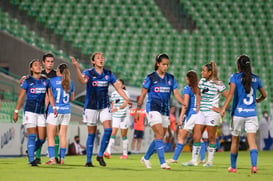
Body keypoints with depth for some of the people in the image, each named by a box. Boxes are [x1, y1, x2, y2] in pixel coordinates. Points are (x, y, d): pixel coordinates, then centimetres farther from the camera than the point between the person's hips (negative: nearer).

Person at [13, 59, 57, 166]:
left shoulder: (46, 81, 9)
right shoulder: (27, 81, 0)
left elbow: (50, 95, 3)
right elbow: (21, 97, 2)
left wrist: (54, 108, -12)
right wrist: (16, 112, 0)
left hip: (40, 112, 4)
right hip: (29, 111, -4)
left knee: (42, 139, 1)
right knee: (32, 136, -12)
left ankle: (30, 152, 27)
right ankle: (31, 160, -9)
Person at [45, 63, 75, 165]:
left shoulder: (52, 81, -4)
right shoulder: (70, 82, 7)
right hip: (66, 111, 4)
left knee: (51, 136, -1)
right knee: (63, 135, 7)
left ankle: (52, 158, -11)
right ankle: (62, 158, 6)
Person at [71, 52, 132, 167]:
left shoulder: (108, 74, 5)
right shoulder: (89, 73, -6)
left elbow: (118, 88, 6)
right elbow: (83, 80, -29)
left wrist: (127, 99, -7)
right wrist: (77, 68, -46)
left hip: (104, 106, 3)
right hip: (91, 106, -3)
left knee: (108, 129, -13)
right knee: (92, 133, 1)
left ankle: (100, 155, 1)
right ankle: (88, 160, 10)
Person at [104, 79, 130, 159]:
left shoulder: (125, 93, -5)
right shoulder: (113, 94, 9)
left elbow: (125, 104, -19)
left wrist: (117, 108, -34)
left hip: (124, 116, -3)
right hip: (115, 116, 3)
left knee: (124, 136, 4)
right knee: (113, 134, -11)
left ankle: (125, 154, 14)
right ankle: (108, 152, -22)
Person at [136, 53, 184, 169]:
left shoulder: (170, 78, 10)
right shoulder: (151, 77, -2)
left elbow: (176, 93, 5)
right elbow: (143, 94, 2)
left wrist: (184, 103, -13)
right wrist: (137, 110, 0)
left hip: (165, 110, 5)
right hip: (153, 108, -5)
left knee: (159, 137, 8)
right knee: (159, 134, -16)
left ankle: (146, 158, 27)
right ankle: (162, 163, -18)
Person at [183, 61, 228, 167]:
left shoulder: (218, 84, -9)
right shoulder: (202, 81, 10)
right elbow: (197, 92, 27)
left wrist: (222, 109, -11)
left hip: (212, 113, -6)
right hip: (202, 112, 6)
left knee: (211, 138, 2)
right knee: (196, 137, 0)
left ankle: (210, 161, 10)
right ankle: (194, 160, 3)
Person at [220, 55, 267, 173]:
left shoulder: (235, 77, -3)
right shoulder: (255, 78, 7)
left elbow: (231, 94, -15)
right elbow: (264, 95, 16)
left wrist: (224, 108, -17)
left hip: (238, 112, -2)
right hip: (252, 113, 2)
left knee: (235, 140, 13)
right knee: (251, 140, -5)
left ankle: (233, 166, 24)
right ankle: (254, 165, -24)